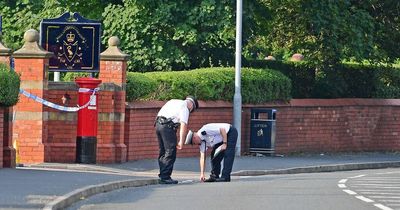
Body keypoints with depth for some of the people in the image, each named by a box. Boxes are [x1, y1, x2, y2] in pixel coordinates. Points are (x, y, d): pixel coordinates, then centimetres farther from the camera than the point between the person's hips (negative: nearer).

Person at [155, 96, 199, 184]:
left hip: (158, 124, 9)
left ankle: (162, 175, 16)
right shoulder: (185, 108, -2)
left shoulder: (173, 101, 23)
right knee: (170, 153, -7)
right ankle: (165, 177, -11)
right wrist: (181, 141, -13)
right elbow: (183, 125, -10)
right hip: (168, 126, -9)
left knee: (163, 152, 14)